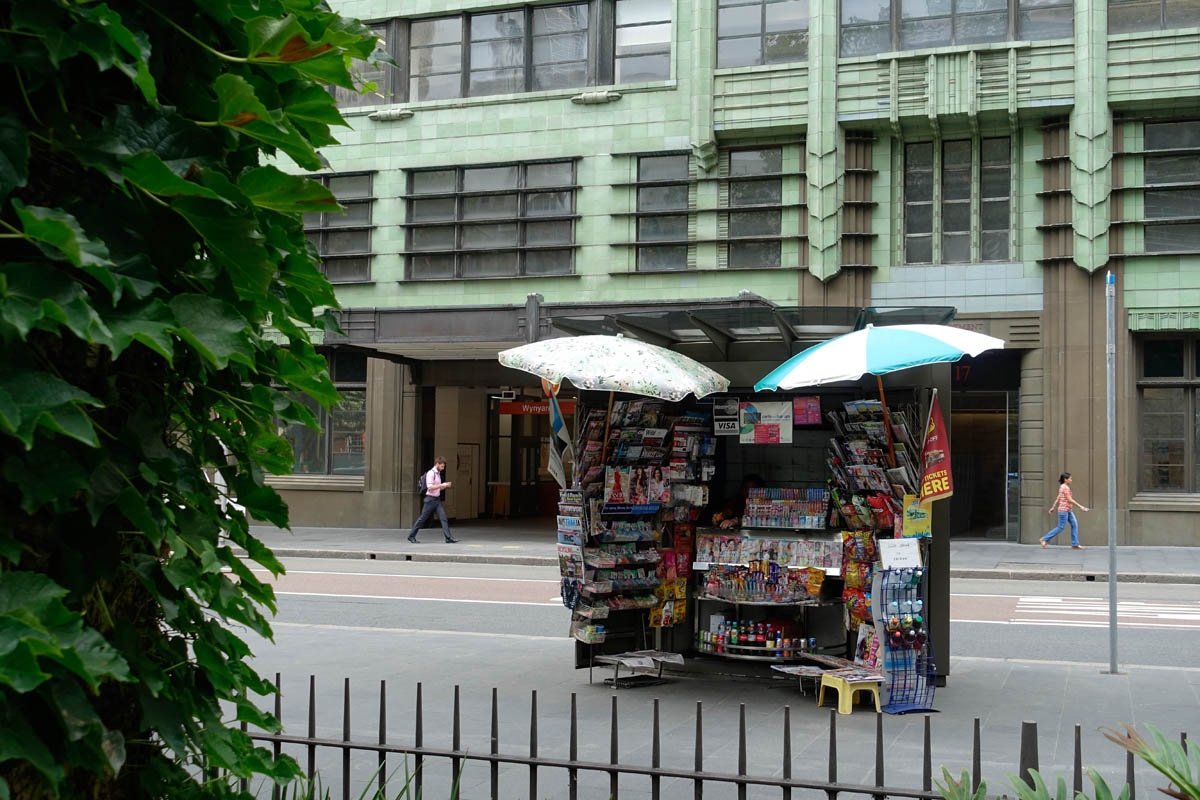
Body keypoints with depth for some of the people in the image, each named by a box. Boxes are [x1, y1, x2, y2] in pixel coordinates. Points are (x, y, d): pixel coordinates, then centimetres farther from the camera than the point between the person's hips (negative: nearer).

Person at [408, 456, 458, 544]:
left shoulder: (438, 474, 15)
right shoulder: (430, 473, -12)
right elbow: (430, 487, -20)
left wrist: (445, 486, 6)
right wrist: (441, 485, -19)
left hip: (437, 499, 8)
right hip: (430, 499, -8)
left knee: (443, 518, -3)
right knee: (422, 518, 1)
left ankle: (448, 538, -7)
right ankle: (411, 536, 14)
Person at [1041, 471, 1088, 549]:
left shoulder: (1062, 487, 14)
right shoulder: (1066, 487, -15)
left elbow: (1058, 498, 18)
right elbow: (1070, 500, -19)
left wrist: (1053, 507, 21)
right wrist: (1080, 506, -17)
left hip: (1068, 510, 10)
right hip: (1064, 510, -10)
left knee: (1074, 525, 7)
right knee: (1061, 527, -5)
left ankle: (1075, 544, 8)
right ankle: (1045, 539, 2)